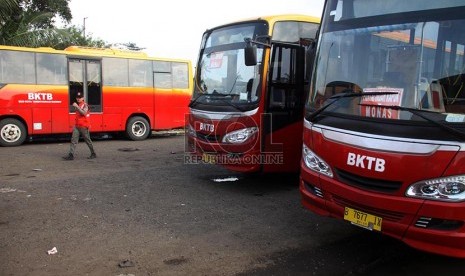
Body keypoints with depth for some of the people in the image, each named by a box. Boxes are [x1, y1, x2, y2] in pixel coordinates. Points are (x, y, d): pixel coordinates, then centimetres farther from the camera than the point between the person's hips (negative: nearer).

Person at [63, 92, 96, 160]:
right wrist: (75, 125, 19)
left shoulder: (85, 105, -7)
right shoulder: (77, 105, 15)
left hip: (84, 126, -7)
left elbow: (84, 113, -26)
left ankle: (93, 154, 18)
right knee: (73, 140, -4)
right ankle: (71, 155, -8)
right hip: (77, 126, 7)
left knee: (88, 140, 4)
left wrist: (77, 107, -29)